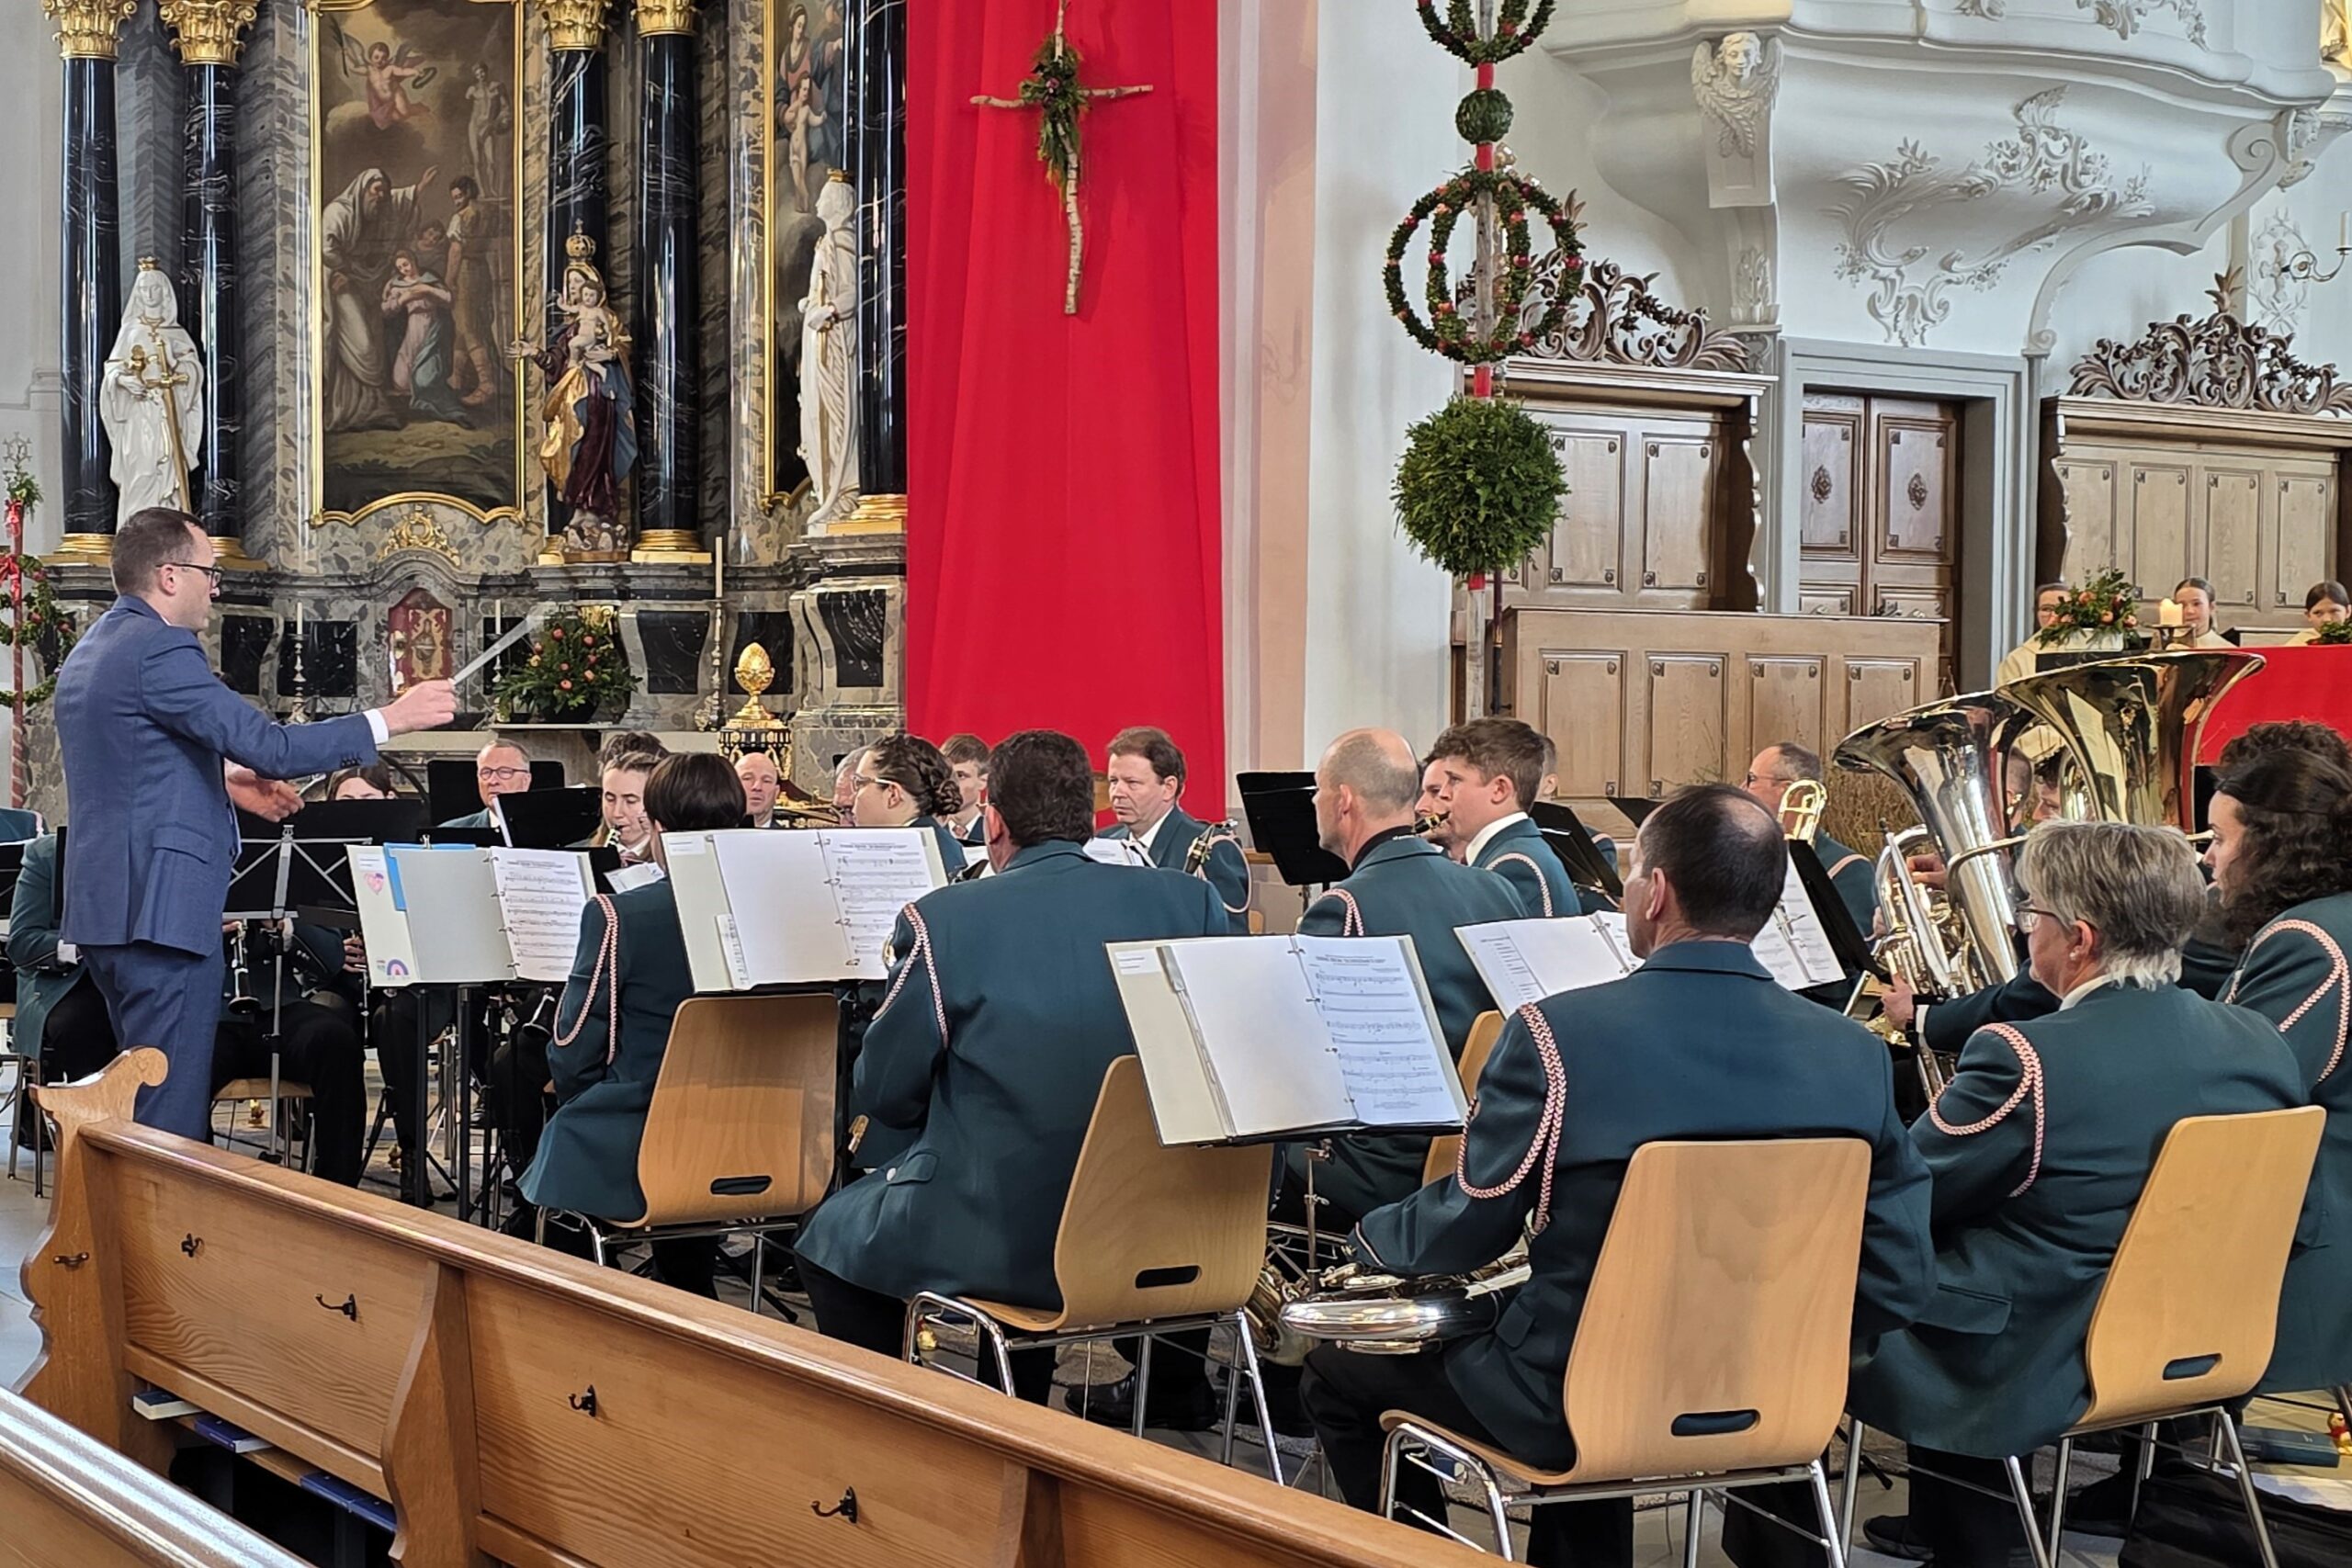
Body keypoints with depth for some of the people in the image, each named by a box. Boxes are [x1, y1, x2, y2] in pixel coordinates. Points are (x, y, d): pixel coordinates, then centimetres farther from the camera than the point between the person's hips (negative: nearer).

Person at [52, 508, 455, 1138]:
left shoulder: (90, 651, 16)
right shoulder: (160, 649, -16)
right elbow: (271, 747, -21)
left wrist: (225, 778, 18)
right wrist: (391, 719, -13)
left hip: (105, 906, 11)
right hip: (161, 908, -11)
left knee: (145, 1102, 17)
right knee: (174, 1113, -7)